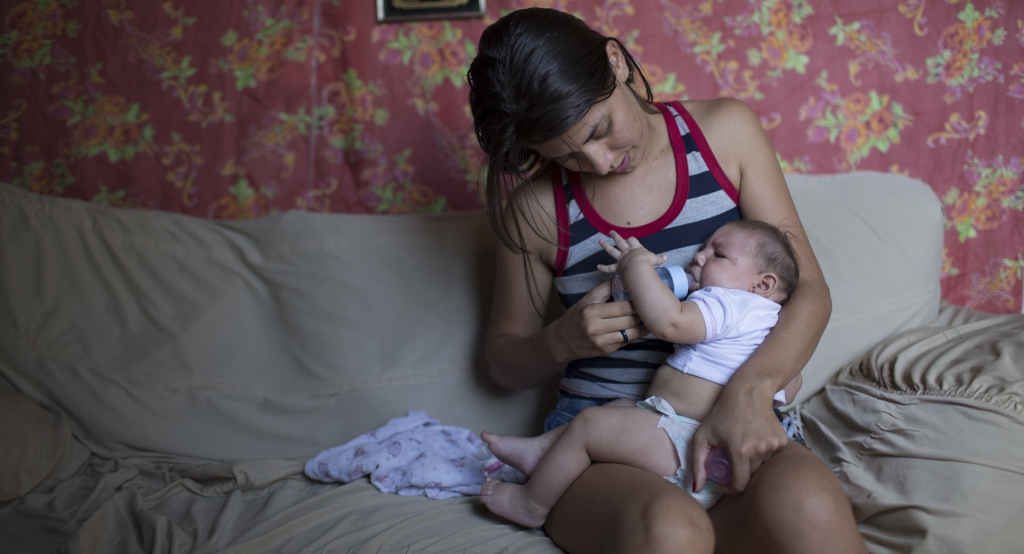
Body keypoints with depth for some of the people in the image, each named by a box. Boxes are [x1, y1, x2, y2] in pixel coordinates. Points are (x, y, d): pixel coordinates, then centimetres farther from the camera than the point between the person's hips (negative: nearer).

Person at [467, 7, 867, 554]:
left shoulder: (724, 130, 3)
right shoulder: (537, 207, 1)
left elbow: (809, 288, 1)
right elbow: (503, 356, 13)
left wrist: (750, 389, -19)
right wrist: (562, 341, -11)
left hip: (729, 423, 1)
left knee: (807, 505, -35)